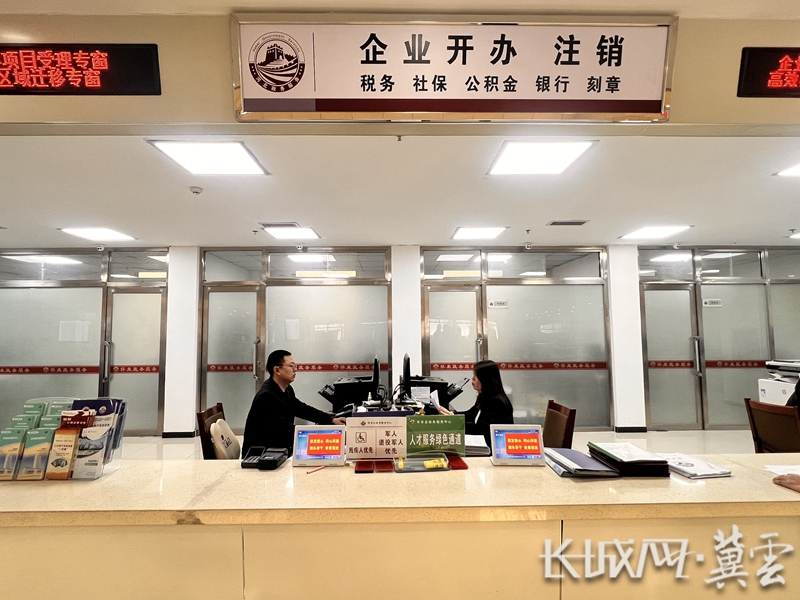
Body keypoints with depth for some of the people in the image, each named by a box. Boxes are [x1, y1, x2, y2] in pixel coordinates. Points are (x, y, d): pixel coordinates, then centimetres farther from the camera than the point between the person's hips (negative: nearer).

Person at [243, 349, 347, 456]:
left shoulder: (287, 389, 3)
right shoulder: (266, 396, -24)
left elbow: (302, 409, 13)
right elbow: (284, 429, -28)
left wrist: (331, 419, 3)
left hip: (278, 449, 8)